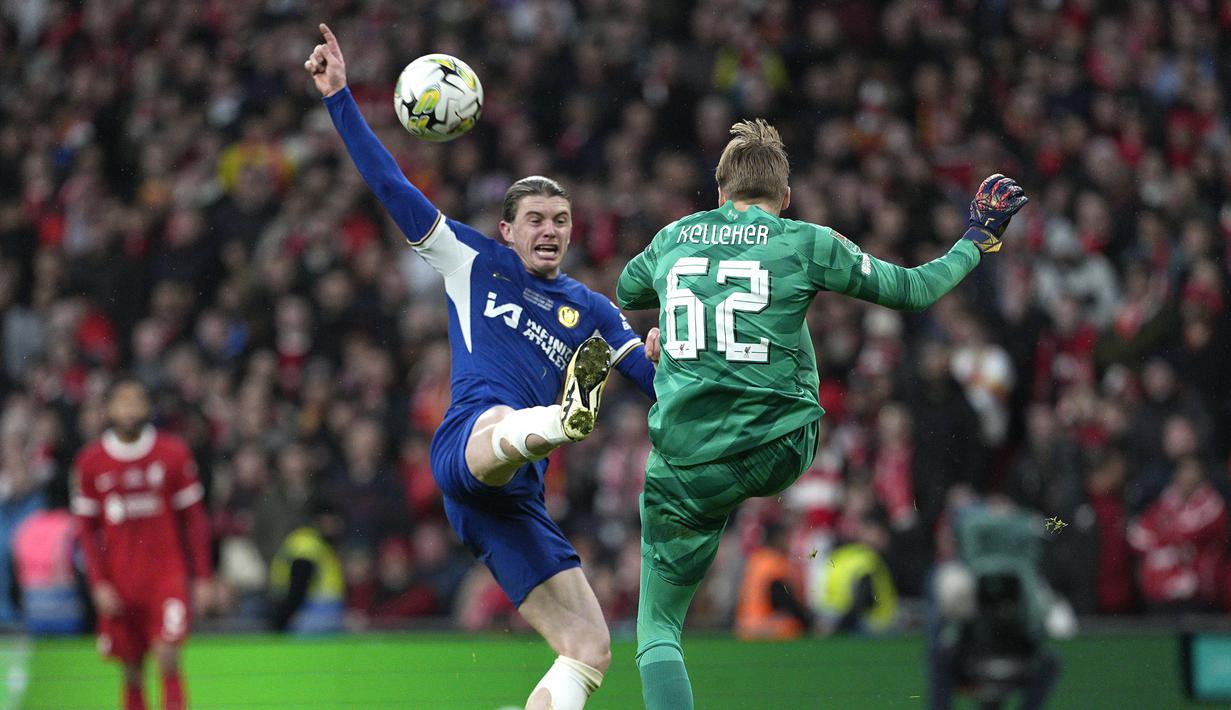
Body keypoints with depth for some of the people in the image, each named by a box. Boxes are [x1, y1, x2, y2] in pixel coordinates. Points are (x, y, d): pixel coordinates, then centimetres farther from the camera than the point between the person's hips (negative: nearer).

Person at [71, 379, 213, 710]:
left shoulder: (174, 453, -2)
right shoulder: (91, 462, 2)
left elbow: (195, 519, 3)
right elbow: (87, 530, 6)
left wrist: (201, 579, 1)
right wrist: (99, 583, -3)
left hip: (168, 576, -2)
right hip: (119, 582, 2)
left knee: (168, 658, -16)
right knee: (131, 672, 6)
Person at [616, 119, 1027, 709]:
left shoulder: (673, 239, 9)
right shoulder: (807, 244, 0)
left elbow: (625, 294, 30)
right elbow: (912, 290, 8)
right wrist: (976, 242, 24)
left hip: (686, 468, 0)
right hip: (780, 455, 0)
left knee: (657, 631, 6)